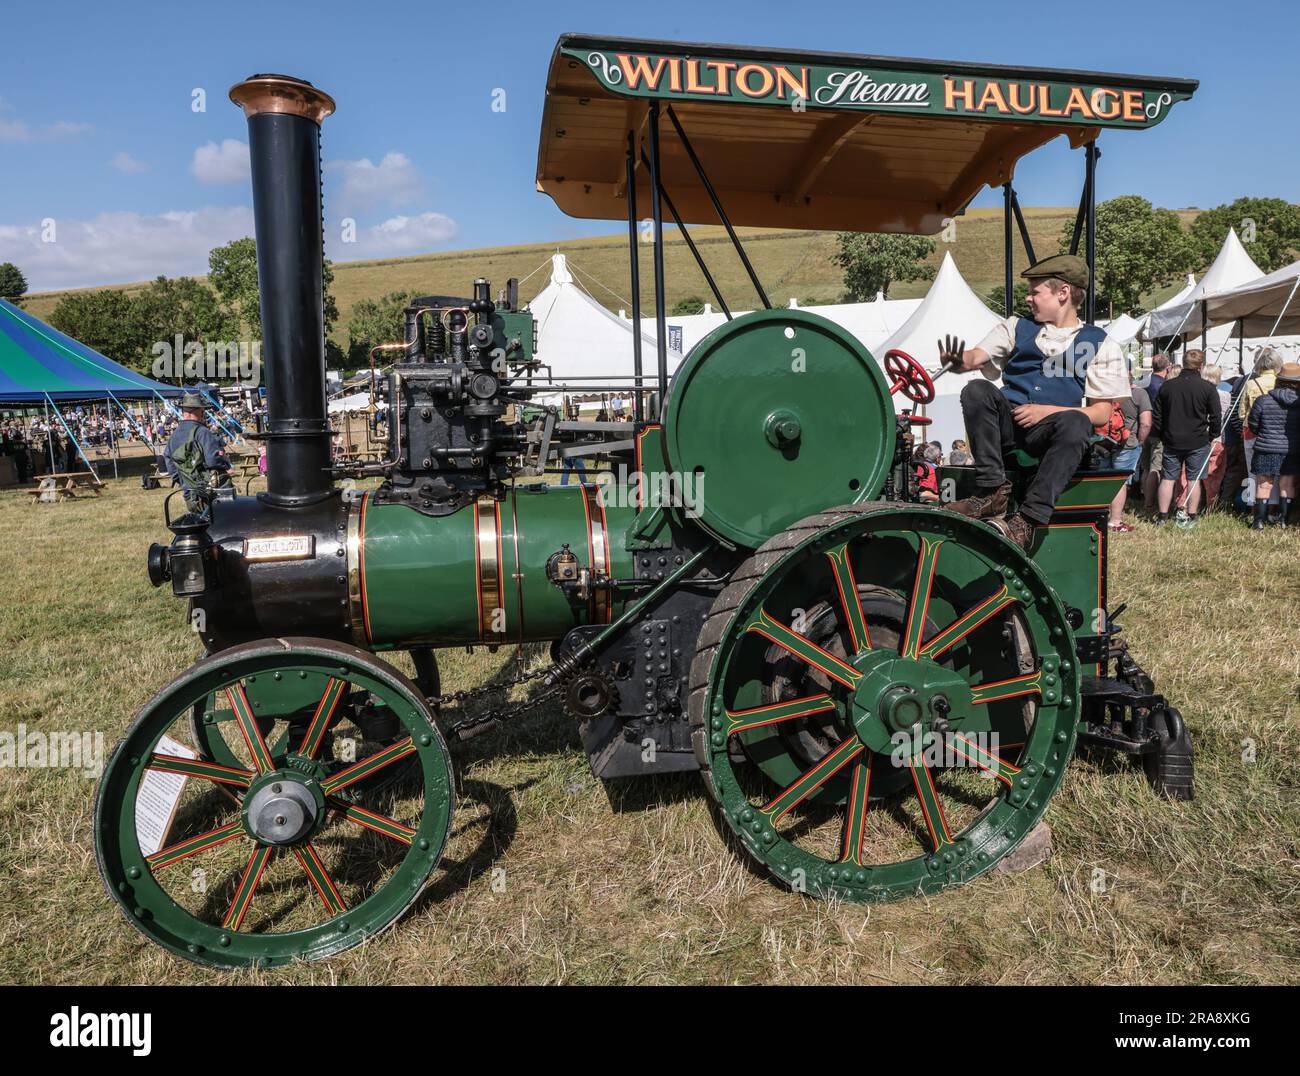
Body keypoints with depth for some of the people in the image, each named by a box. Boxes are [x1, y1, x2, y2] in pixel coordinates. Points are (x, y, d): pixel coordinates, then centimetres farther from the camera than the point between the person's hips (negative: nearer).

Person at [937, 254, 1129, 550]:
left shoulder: (1100, 345, 10)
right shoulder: (1017, 327, 20)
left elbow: (1102, 413, 2)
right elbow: (976, 357, 3)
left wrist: (1046, 411, -12)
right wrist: (958, 360, -22)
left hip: (1050, 432, -2)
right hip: (1009, 424, 2)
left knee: (1075, 423, -36)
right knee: (977, 390, -27)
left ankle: (1028, 519, -40)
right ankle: (992, 490, -30)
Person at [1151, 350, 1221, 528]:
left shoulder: (1167, 386, 0)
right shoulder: (1208, 388, -8)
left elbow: (1156, 415, 5)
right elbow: (1216, 417, -6)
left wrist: (1162, 437, 15)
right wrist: (1212, 437, 9)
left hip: (1171, 441, 2)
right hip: (1198, 442, -2)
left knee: (1167, 478, 7)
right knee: (1194, 479, 7)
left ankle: (1162, 517, 9)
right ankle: (1190, 517, 9)